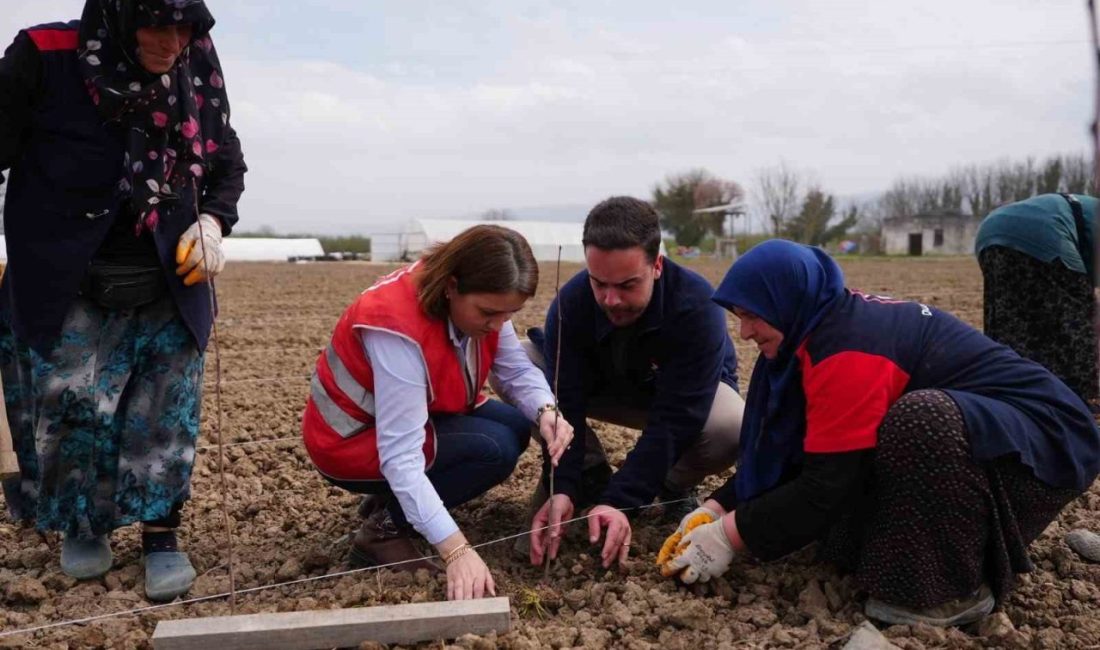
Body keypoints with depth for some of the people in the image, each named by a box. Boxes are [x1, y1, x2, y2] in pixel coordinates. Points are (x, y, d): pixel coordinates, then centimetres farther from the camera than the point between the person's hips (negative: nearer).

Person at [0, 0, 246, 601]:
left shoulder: (198, 76, -3)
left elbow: (228, 166, 12)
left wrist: (213, 221, -6)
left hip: (169, 289, 3)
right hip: (68, 293, -2)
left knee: (167, 416, 3)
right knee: (75, 413, 3)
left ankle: (161, 538, 19)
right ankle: (83, 527, 29)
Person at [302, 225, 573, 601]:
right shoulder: (398, 325, -36)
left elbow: (517, 371, -9)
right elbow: (400, 455, -38)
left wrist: (546, 412, -32)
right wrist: (457, 551, -42)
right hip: (352, 440, -8)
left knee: (516, 426, -4)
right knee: (494, 448, -23)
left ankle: (394, 502, 6)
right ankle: (384, 529, -7)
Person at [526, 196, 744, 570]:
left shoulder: (697, 307, -35)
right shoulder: (570, 303, -26)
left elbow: (672, 421, -38)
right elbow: (565, 404, -28)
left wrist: (620, 501, -46)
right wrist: (562, 489, -42)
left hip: (689, 396, -2)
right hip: (607, 386, 3)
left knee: (732, 428, -39)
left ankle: (675, 488, -3)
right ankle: (591, 476, -4)